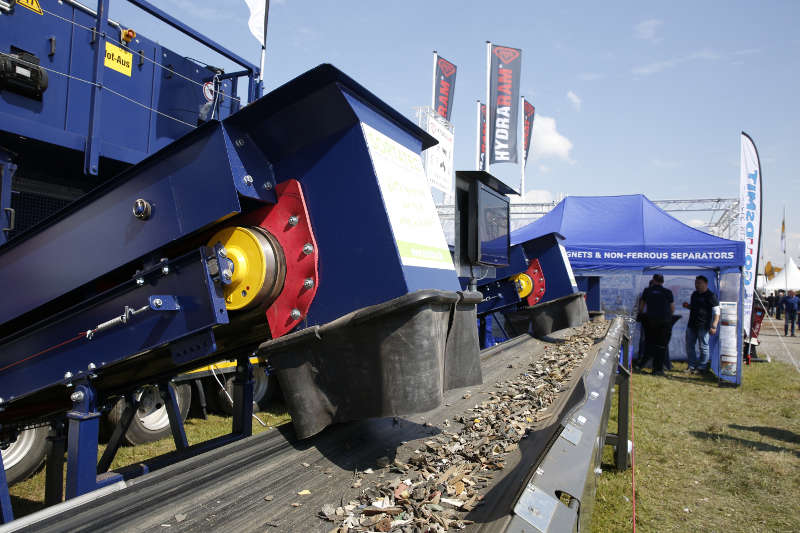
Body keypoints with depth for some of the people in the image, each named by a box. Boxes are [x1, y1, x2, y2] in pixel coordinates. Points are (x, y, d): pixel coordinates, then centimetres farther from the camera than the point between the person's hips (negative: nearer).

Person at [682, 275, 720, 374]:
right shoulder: (694, 294, 14)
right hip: (691, 325, 7)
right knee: (690, 346, 9)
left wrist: (714, 326, -19)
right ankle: (692, 366, 19)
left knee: (703, 347, 1)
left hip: (703, 326, -7)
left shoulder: (711, 296, -8)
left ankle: (702, 368, 10)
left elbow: (716, 312, -11)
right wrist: (687, 306, 5)